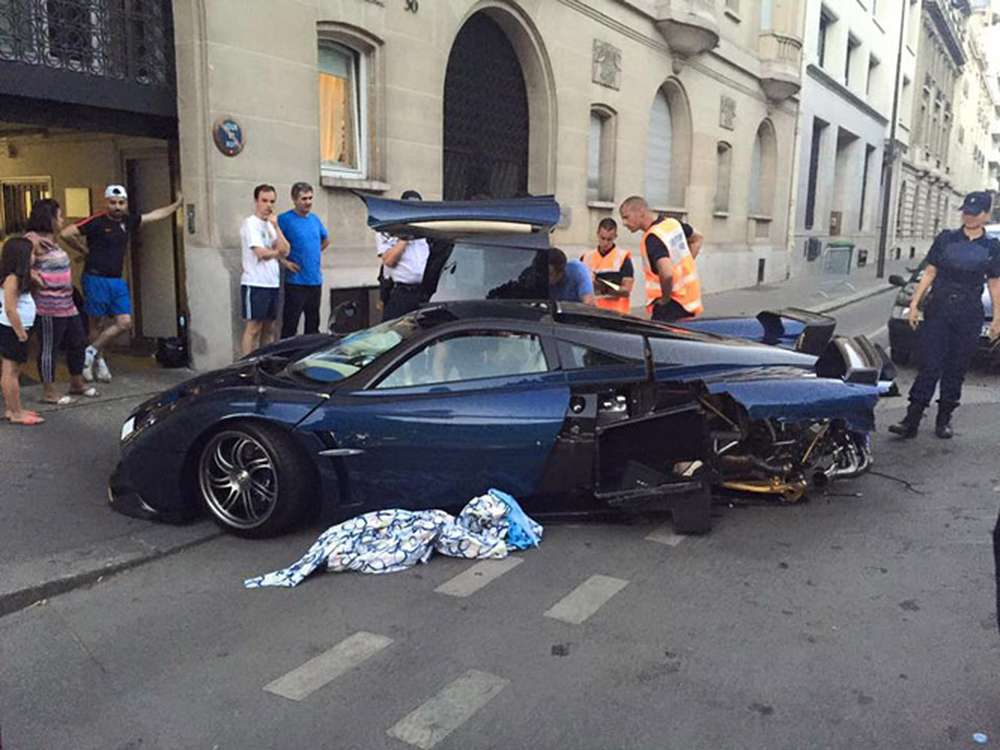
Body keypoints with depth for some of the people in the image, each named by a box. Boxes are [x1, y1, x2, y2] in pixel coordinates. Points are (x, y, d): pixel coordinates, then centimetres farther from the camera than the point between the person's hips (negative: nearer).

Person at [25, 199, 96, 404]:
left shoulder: (50, 240, 15)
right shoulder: (34, 240, -13)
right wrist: (36, 279, -20)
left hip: (66, 304, 10)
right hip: (49, 306, -10)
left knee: (78, 341, 17)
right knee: (49, 347, 0)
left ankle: (77, 383, 31)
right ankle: (49, 392, 10)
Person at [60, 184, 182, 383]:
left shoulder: (128, 222, 8)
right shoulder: (97, 222, -11)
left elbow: (156, 215, 20)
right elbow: (66, 234, -16)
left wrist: (177, 204, 24)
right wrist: (85, 251, -5)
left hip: (117, 280, 6)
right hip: (96, 279, -6)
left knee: (124, 323, -1)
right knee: (98, 323, 3)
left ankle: (91, 352, 14)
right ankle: (98, 360, 19)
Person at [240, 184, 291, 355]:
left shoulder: (270, 224, 16)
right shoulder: (250, 223, -6)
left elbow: (285, 250, 3)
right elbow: (261, 253, -16)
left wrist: (276, 226, -3)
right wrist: (277, 252, 3)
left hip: (273, 283, 8)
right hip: (255, 284, -8)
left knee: (269, 328, 10)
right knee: (253, 328, -7)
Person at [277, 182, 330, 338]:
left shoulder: (314, 218, 11)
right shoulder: (285, 219, -9)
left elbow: (326, 240, 28)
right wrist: (284, 262, -15)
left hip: (316, 281, 7)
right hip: (296, 282, -7)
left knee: (313, 325, 15)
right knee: (290, 326, -4)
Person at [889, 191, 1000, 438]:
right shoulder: (945, 239, 5)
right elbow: (929, 273, 7)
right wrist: (914, 303, 1)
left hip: (969, 315, 1)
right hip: (938, 311, -1)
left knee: (956, 370, 6)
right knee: (931, 367, -6)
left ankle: (944, 420, 17)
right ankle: (911, 421, -6)